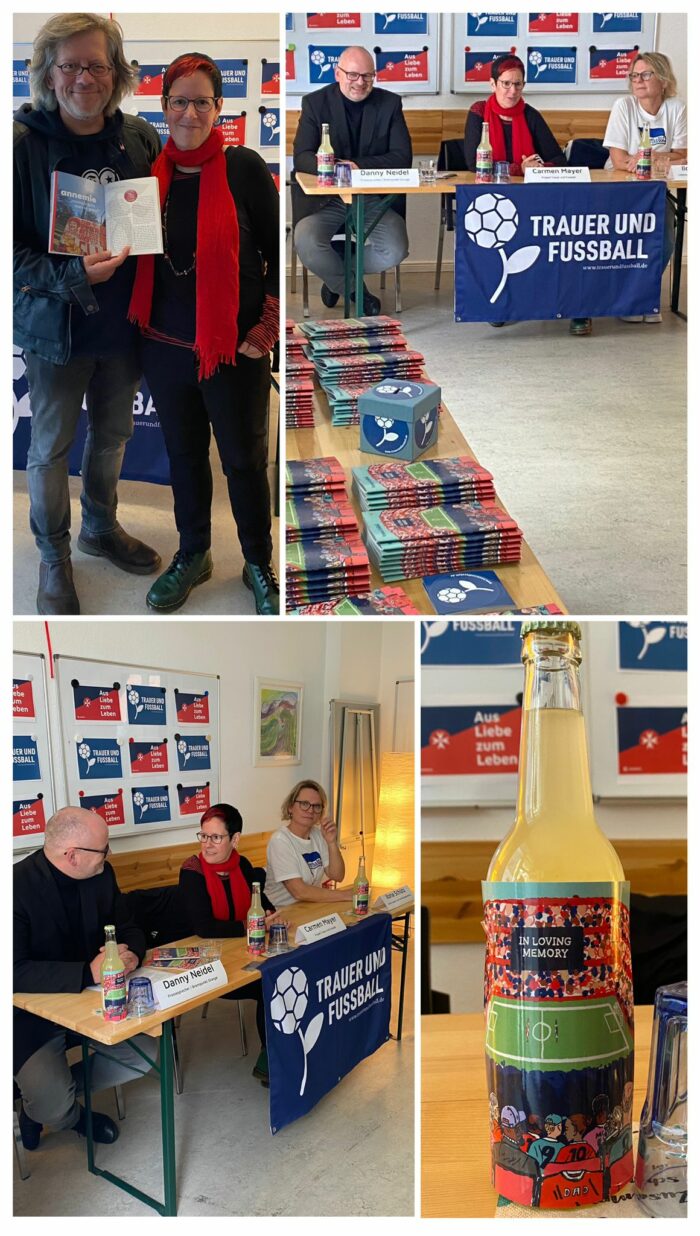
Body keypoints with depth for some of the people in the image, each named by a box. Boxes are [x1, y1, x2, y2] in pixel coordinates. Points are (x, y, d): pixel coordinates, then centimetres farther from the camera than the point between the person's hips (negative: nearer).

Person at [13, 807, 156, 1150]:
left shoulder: (101, 875, -3)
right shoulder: (18, 885, -25)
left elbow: (128, 929, 6)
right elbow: (15, 971, -29)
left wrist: (131, 954, -19)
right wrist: (88, 972, -38)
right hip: (33, 1015, -6)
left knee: (145, 1055, -9)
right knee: (52, 1107, -23)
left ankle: (51, 1090, 11)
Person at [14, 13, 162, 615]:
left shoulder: (140, 138, -2)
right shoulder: (22, 143, -13)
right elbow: (10, 248, -14)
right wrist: (70, 274, -27)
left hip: (124, 318, 4)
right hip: (55, 323, -4)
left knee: (113, 434, 20)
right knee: (51, 446, 9)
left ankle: (102, 527, 43)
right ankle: (54, 557, 27)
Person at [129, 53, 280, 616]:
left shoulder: (244, 167, -8)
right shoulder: (151, 172, 3)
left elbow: (279, 253, -5)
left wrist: (266, 328, -10)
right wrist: (142, 325, 3)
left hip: (233, 349, -4)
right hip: (165, 347, 4)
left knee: (245, 461, 9)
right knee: (184, 454, 17)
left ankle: (259, 564, 26)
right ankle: (192, 555, 35)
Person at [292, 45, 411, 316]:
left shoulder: (389, 103, 4)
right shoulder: (315, 103, 2)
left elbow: (403, 156, -4)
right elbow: (301, 156, -7)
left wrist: (358, 165, -19)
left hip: (376, 197, 1)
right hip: (325, 197, -1)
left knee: (395, 251, -24)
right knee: (306, 243, -29)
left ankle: (336, 277, 7)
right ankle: (355, 290, 1)